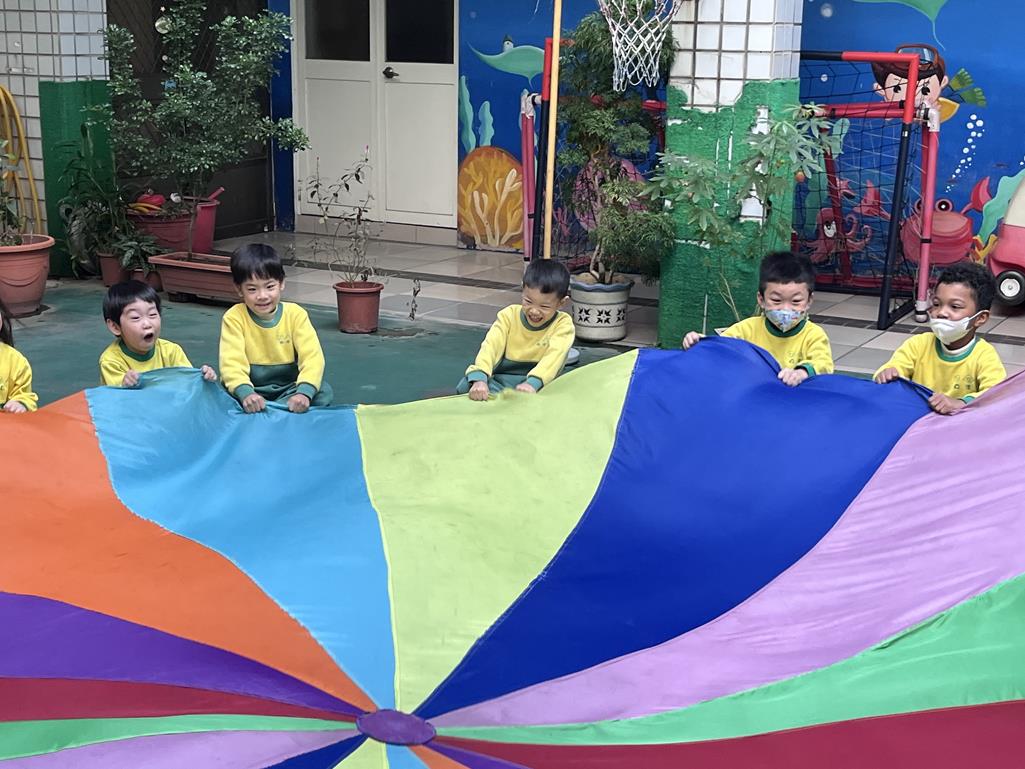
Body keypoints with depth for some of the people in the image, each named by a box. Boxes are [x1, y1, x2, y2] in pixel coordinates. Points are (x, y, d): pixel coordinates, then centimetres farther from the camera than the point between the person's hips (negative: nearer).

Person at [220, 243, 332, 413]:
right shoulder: (234, 318, -10)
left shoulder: (295, 314, -7)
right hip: (251, 389, -1)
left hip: (288, 389, 2)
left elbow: (313, 357, -17)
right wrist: (245, 393, -42)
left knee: (323, 392, -26)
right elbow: (232, 362, -21)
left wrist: (304, 392, -37)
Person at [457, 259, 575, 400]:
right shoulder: (509, 315, 0)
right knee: (466, 385, -26)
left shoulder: (563, 324, -6)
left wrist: (532, 383, -43)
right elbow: (490, 346, -15)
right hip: (500, 381, 1)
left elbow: (554, 355, -23)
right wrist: (479, 379, -36)